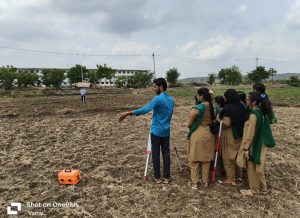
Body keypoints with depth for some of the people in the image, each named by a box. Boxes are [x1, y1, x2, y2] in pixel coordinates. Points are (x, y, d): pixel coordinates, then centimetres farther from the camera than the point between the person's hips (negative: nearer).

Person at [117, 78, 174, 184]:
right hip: (166, 131, 6)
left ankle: (157, 177, 14)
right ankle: (167, 177, 17)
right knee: (166, 153, 10)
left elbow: (145, 109, -30)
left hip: (156, 131, -6)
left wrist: (128, 113, -35)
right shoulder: (171, 99, 7)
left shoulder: (158, 99, -17)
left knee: (156, 154, 5)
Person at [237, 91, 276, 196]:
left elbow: (250, 134, -22)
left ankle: (254, 189, 24)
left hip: (253, 145, -9)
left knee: (252, 167, 8)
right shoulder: (263, 112, 2)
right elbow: (262, 130, 11)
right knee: (258, 166, 23)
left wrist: (246, 148, -15)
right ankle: (262, 186, 38)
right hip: (261, 144, 9)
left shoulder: (254, 115, -25)